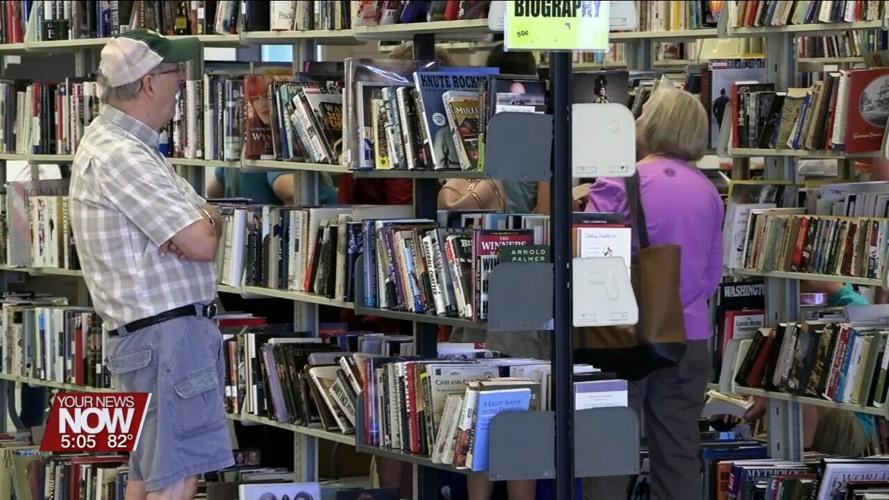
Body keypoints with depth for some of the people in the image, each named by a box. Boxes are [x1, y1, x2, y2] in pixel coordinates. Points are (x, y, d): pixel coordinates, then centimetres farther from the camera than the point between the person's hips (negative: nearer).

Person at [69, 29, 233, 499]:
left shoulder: (117, 141, 16)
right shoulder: (119, 155, -18)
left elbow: (205, 215, 15)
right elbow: (201, 244, -20)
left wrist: (200, 220, -9)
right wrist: (206, 227, 3)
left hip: (147, 332, 11)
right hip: (167, 332, -11)